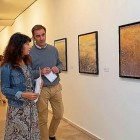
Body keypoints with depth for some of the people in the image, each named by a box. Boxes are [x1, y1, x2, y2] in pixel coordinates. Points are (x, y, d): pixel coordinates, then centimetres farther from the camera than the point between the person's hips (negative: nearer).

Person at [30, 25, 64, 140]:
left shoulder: (53, 49, 5)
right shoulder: (30, 53, -9)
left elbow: (60, 63, 17)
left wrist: (58, 69, -5)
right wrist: (40, 72, -23)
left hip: (56, 87, 5)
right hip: (41, 89, -5)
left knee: (59, 115, 16)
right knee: (42, 119, 6)